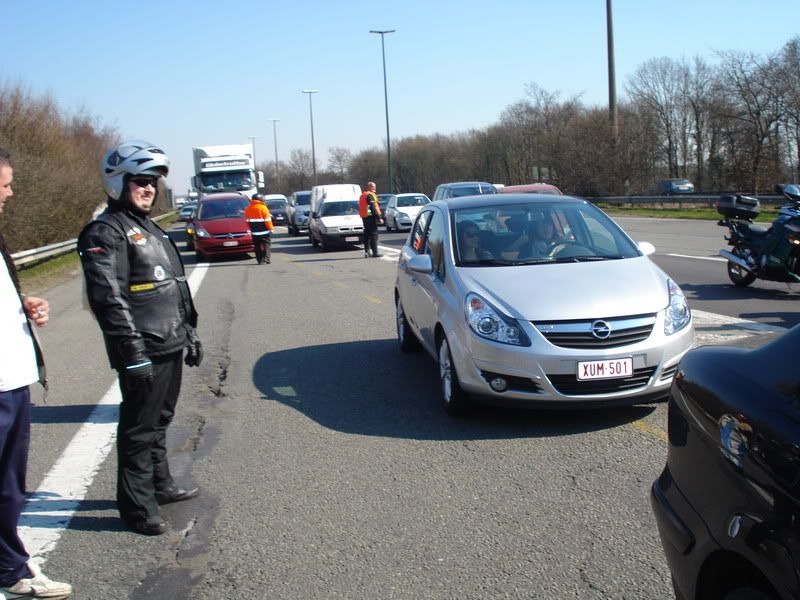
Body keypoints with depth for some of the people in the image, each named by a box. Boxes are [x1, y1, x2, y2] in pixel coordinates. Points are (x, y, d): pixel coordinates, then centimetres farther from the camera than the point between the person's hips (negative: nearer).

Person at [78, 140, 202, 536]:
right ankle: (137, 506, 10)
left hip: (171, 347, 9)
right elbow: (109, 299, -20)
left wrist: (190, 335, 22)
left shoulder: (150, 229, 19)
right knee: (139, 428, 0)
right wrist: (133, 353, -24)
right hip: (143, 353, -9)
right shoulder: (105, 232, -12)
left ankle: (160, 485, 34)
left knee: (160, 420, 20)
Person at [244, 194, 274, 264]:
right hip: (264, 231, -5)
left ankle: (260, 260, 6)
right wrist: (270, 228, -4)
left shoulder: (248, 208, 8)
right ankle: (267, 258, -7)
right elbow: (267, 219, -10)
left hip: (254, 232, 5)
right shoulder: (262, 207, -9)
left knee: (257, 246, 8)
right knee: (267, 244, 3)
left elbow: (247, 220, 11)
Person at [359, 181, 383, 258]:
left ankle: (366, 251, 14)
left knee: (367, 234, 14)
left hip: (364, 217, 9)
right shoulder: (370, 195, -11)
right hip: (371, 217, -9)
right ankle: (375, 253, -8)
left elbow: (361, 208, 22)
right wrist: (379, 217, -18)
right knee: (374, 234, -7)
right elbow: (373, 207, -19)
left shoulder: (363, 195, 19)